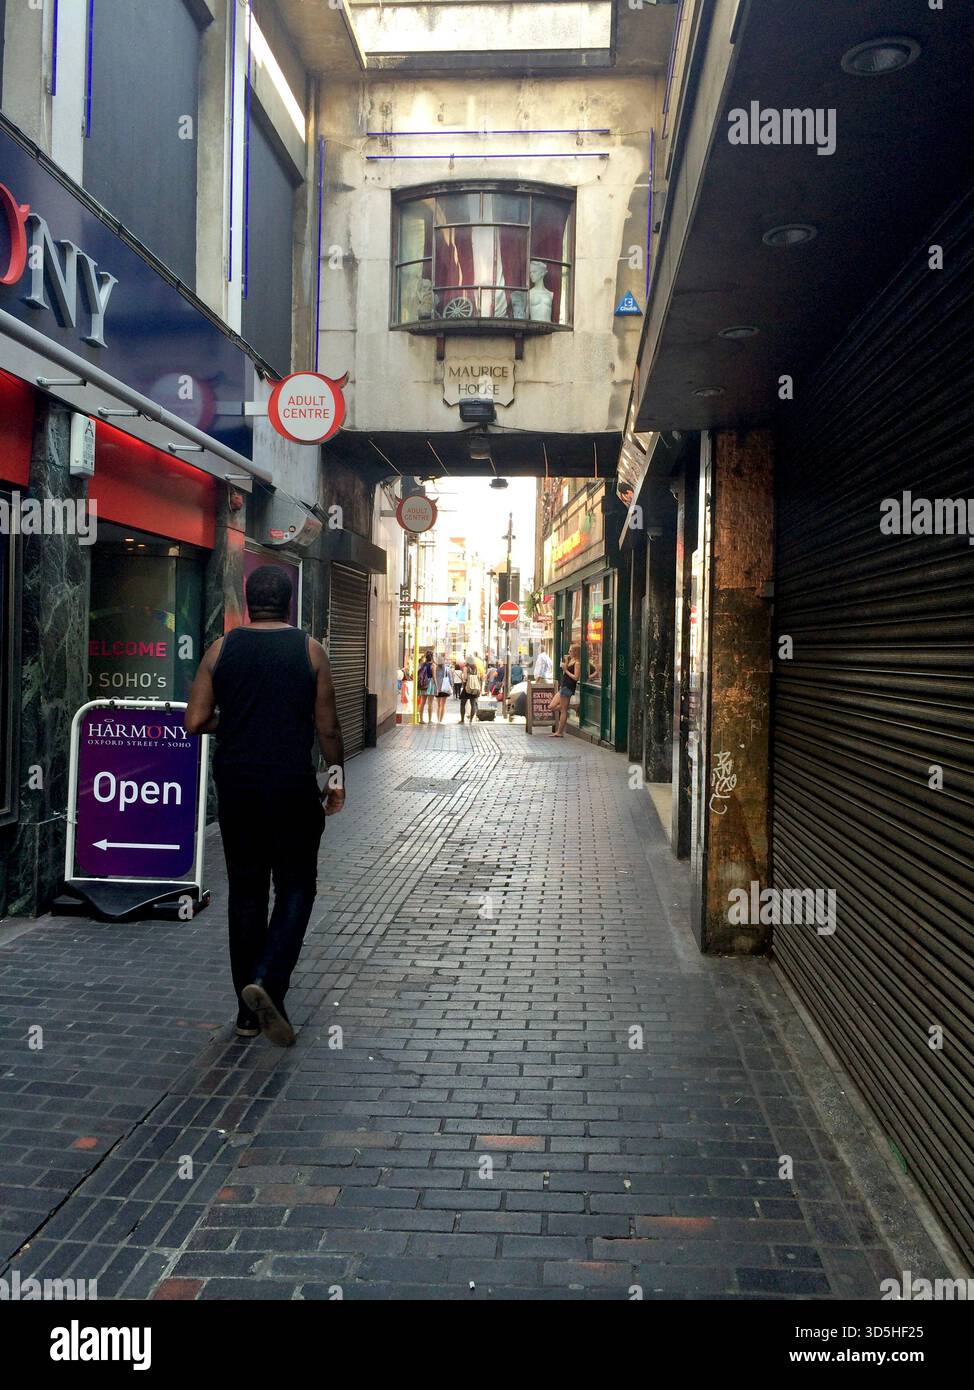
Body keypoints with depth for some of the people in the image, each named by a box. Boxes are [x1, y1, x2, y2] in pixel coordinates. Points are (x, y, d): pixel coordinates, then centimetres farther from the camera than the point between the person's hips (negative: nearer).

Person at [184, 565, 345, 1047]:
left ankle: (249, 1011, 16)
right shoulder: (309, 650, -3)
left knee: (245, 890, 11)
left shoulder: (221, 649, 2)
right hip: (293, 787, -2)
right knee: (295, 887, 9)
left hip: (236, 786, 3)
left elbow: (195, 721, -1)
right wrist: (337, 777, 11)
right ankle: (267, 981, -12)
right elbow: (327, 727, -1)